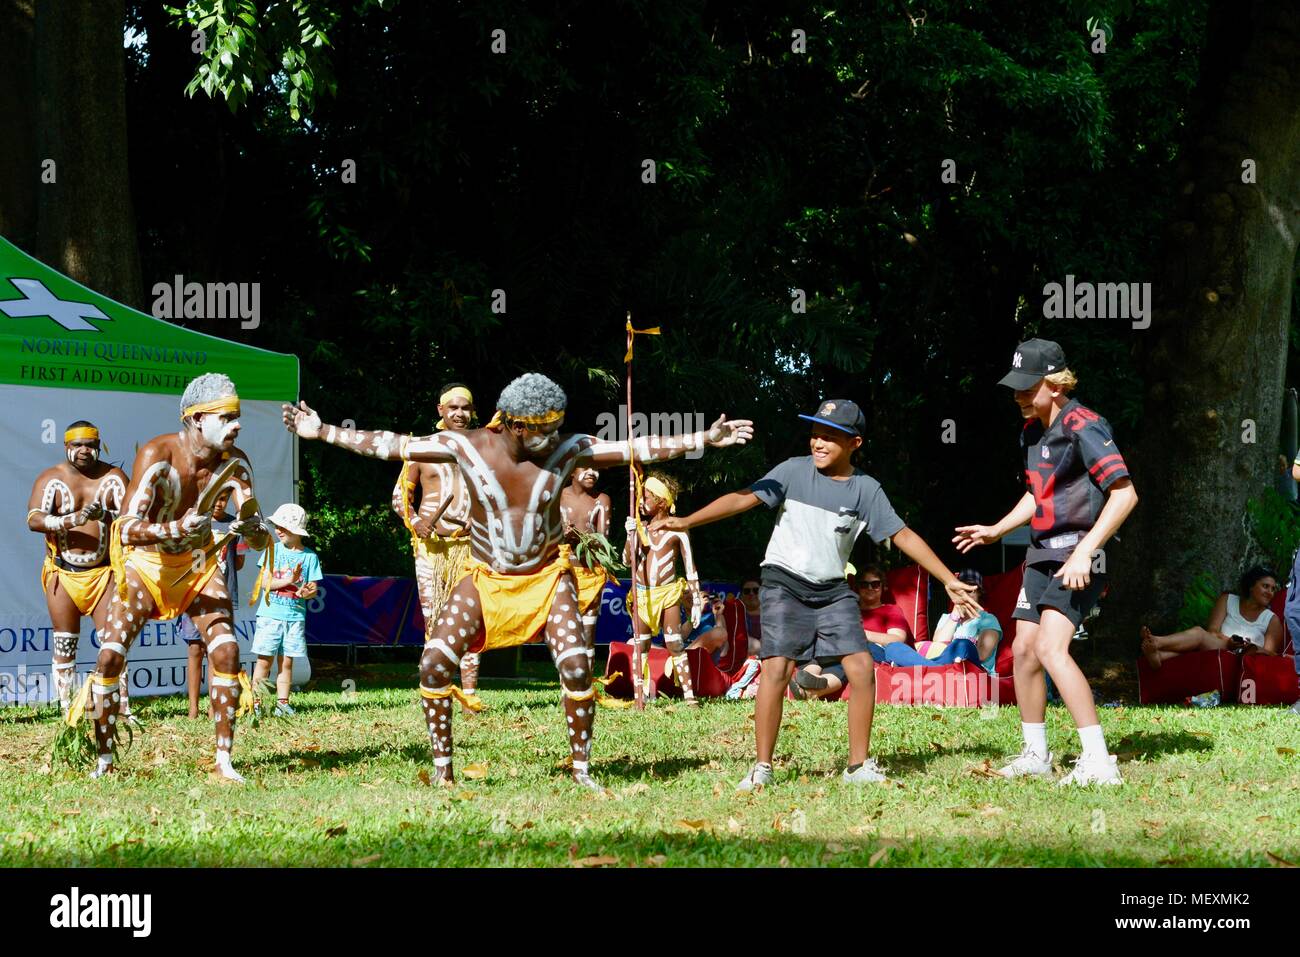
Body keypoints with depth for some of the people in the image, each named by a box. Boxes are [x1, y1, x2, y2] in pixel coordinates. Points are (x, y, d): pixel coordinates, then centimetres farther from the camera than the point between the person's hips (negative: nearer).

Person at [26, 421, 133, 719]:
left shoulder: (113, 477, 3)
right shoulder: (51, 479, 1)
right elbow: (34, 519, -14)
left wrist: (107, 515, -31)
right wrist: (72, 520, -29)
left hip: (103, 574, 0)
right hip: (62, 574, 0)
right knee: (64, 647, 2)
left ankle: (121, 709, -3)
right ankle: (67, 711, 6)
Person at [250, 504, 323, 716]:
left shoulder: (309, 556, 4)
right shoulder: (273, 550, 4)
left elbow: (313, 588, 3)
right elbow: (265, 582, -4)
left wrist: (307, 593, -20)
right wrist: (289, 581, -17)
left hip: (295, 616, 1)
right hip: (270, 613, -1)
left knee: (287, 661, 3)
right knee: (264, 659, -3)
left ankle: (282, 703, 7)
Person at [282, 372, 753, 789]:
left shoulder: (567, 450, -13)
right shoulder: (466, 446, -15)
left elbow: (637, 450, -11)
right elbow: (390, 445, -10)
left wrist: (704, 439, -16)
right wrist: (320, 432, -11)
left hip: (548, 577, 0)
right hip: (485, 579, 0)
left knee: (576, 667, -14)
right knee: (433, 665, -13)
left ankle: (581, 769, 2)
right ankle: (442, 770, 0)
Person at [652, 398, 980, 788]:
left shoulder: (866, 489, 0)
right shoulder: (794, 471, -5)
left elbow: (903, 536, 3)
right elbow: (743, 499, -10)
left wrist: (949, 580, 3)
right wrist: (686, 521, -18)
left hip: (832, 590, 3)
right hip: (784, 582, -2)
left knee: (861, 667, -8)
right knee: (777, 669, -15)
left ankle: (859, 764, 6)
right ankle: (762, 768, -7)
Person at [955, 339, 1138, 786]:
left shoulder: (1082, 427, -17)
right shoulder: (1032, 430, 13)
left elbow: (1125, 494, -23)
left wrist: (1084, 553, -27)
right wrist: (996, 530, 20)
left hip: (1079, 555, -10)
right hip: (1044, 553, 10)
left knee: (1052, 648, -22)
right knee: (1024, 650, 10)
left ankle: (1098, 762, -24)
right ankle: (1035, 755, 24)